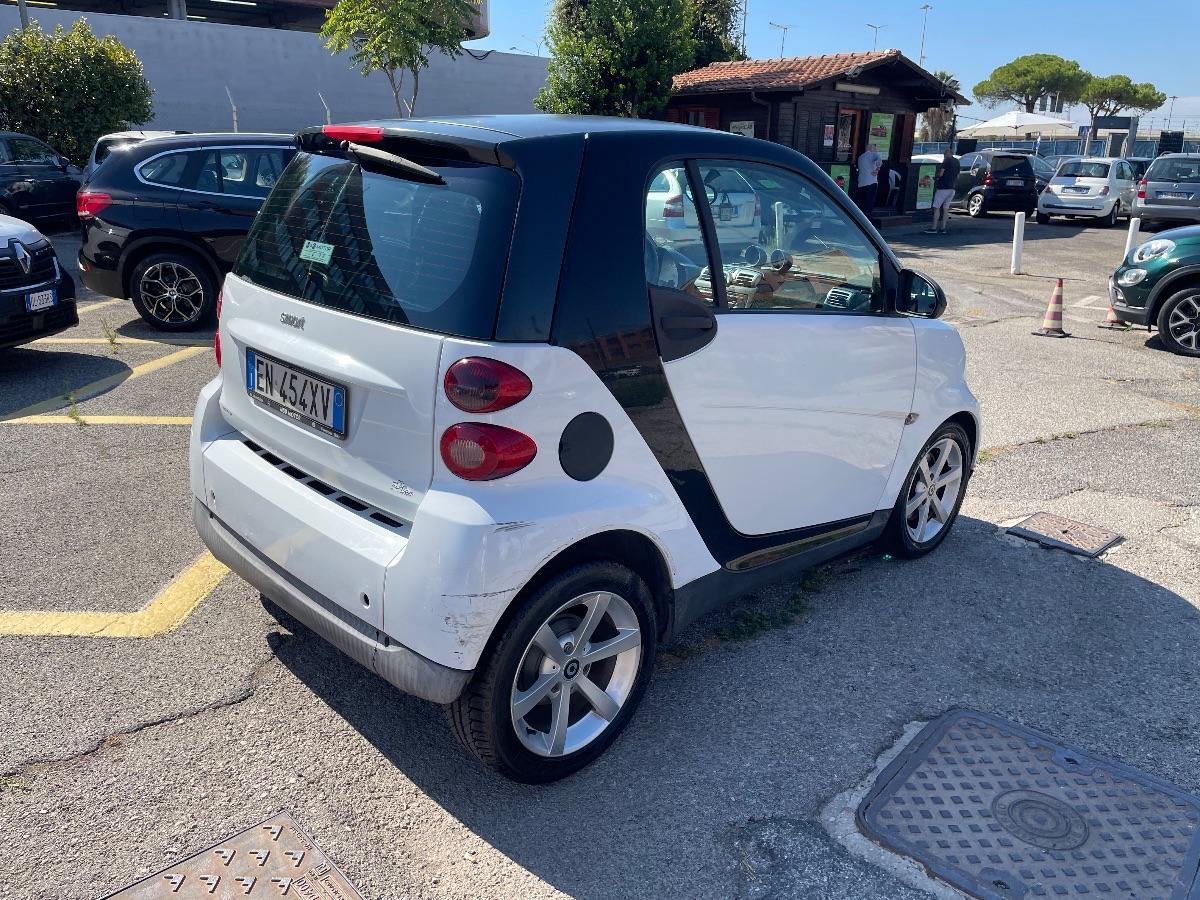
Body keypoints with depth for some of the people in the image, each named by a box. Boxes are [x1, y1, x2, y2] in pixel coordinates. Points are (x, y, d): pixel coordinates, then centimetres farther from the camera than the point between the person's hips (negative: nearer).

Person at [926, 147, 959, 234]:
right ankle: (944, 228, 6)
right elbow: (957, 176, 20)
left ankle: (934, 228, -8)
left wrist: (937, 176, 5)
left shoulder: (947, 161, -10)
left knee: (936, 207, -5)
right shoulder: (956, 162, 15)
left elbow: (941, 174, -14)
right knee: (945, 208, 9)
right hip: (952, 188, 8)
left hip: (943, 187, -8)